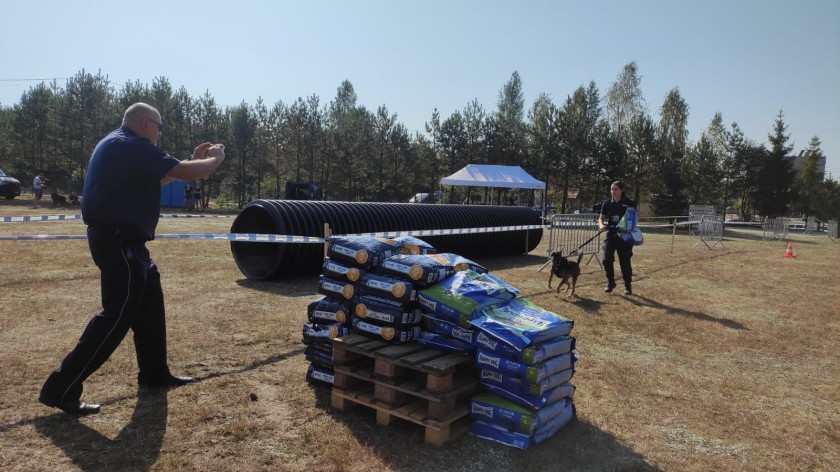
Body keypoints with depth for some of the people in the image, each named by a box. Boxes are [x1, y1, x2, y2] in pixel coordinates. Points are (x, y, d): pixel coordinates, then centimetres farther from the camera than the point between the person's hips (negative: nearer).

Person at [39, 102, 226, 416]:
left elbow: (158, 176, 26)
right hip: (119, 240, -11)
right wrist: (215, 159, 0)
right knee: (118, 314, -7)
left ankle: (155, 374, 26)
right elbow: (185, 173, -19)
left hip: (120, 239, 11)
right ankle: (61, 388, -1)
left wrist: (194, 159, 21)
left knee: (150, 304, 16)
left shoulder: (117, 145, 17)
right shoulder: (132, 146, -15)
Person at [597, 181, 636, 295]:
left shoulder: (629, 203, -4)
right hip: (610, 235, 3)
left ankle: (628, 286, 16)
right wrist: (601, 225, -15)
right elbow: (601, 218, 6)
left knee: (625, 262, 1)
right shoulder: (607, 203, 4)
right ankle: (610, 283, 14)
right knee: (607, 260, -5)